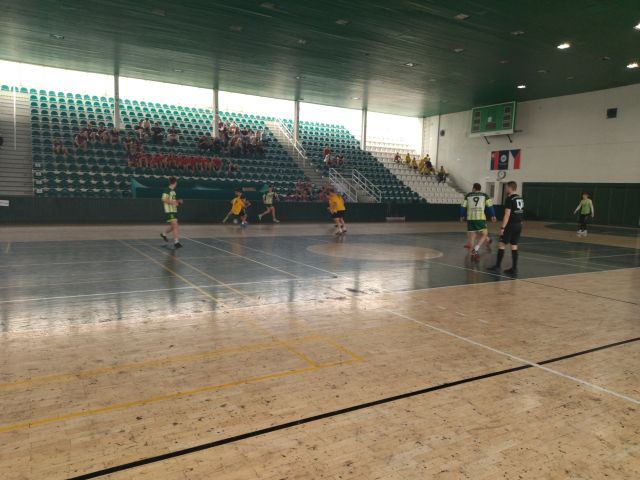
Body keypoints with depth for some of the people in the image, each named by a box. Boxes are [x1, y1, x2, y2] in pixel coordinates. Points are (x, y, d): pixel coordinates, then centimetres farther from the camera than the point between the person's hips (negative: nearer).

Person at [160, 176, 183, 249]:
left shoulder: (173, 191, 14)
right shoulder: (167, 190, -13)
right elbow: (164, 199, -21)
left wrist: (178, 201, 11)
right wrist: (173, 202, -23)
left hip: (174, 210, 9)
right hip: (169, 211, -9)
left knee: (173, 226, 18)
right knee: (175, 226, -13)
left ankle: (164, 234, 41)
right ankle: (176, 242, -11)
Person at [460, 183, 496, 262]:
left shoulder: (468, 196, 10)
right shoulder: (485, 195, 9)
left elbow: (463, 207, 11)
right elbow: (490, 206, 6)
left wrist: (462, 216, 25)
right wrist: (493, 216, 18)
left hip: (470, 218, 2)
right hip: (481, 218, -2)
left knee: (471, 236, 9)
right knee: (484, 235, 8)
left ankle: (473, 253, 12)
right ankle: (476, 249, -11)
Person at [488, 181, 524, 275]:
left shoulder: (510, 199, -13)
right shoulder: (520, 199, 13)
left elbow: (507, 214, -17)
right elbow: (520, 213, 16)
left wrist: (502, 227, -16)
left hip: (510, 225, -8)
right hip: (519, 225, 8)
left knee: (501, 244, -2)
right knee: (514, 246, 10)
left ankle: (497, 267, -2)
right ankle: (514, 268, 11)